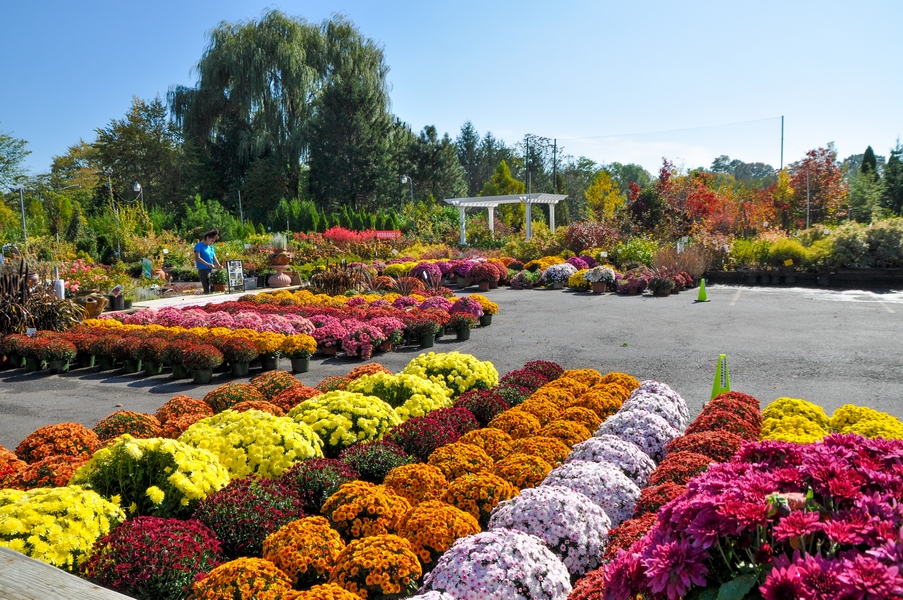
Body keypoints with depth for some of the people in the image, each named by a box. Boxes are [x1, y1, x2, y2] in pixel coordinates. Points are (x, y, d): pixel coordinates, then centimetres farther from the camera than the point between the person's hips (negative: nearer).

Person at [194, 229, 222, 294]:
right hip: (203, 270, -7)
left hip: (211, 270, 7)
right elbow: (197, 258, -15)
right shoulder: (199, 245, -3)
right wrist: (208, 264, -22)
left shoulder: (211, 247, 18)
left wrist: (219, 265, -5)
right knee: (207, 290, -11)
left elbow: (214, 259, 17)